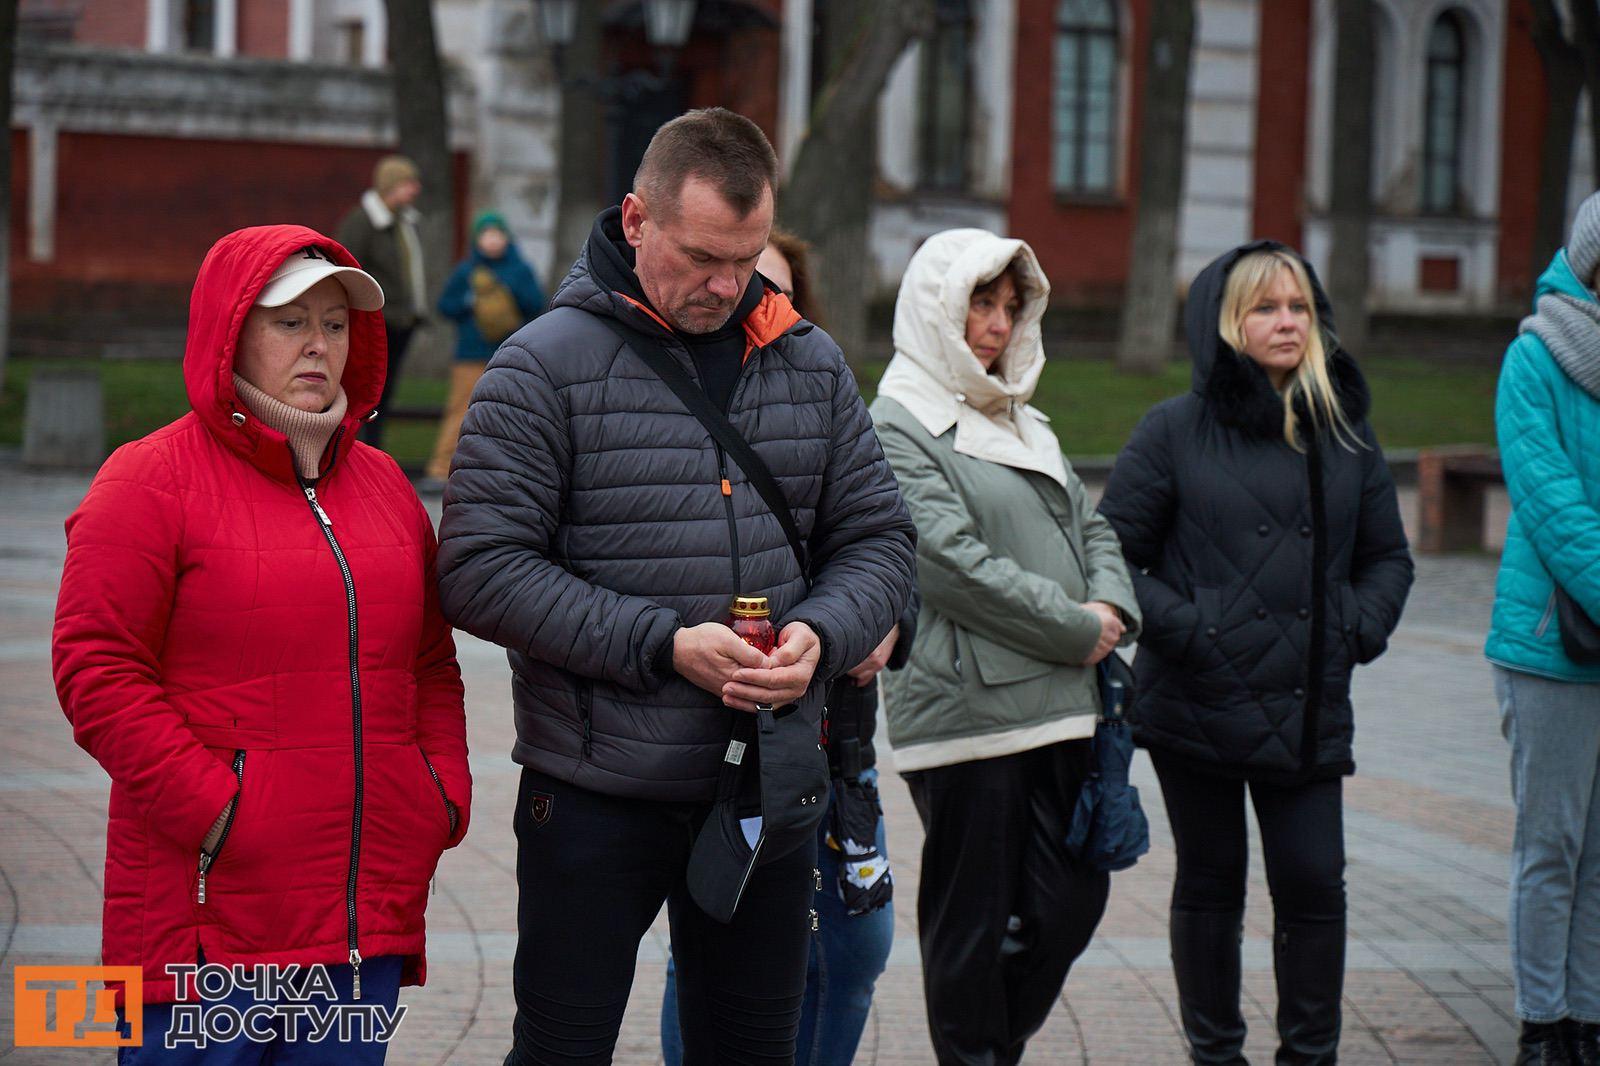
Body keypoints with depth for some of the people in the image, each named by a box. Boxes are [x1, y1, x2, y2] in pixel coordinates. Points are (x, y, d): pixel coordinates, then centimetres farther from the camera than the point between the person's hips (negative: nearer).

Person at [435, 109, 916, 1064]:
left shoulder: (812, 365, 7)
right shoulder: (546, 367, -8)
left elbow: (879, 537, 12)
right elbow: (482, 569, -13)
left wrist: (822, 635, -10)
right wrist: (661, 645, -20)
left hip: (769, 794, 4)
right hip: (596, 797, -4)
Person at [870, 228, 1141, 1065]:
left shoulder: (1019, 422, 21)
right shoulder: (900, 425, -6)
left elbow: (1090, 526, 22)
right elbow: (953, 562, -15)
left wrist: (1111, 607, 0)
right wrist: (1077, 630, -11)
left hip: (1058, 709, 8)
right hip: (966, 711, -8)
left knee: (1072, 904, 7)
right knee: (972, 925, 0)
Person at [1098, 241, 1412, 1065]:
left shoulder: (1344, 433, 10)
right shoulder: (1174, 431, -2)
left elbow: (1387, 555, 18)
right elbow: (1115, 555, -2)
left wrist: (1361, 628, 0)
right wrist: (1181, 627, -14)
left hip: (1308, 710, 3)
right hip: (1198, 708, -2)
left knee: (1314, 884, -2)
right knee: (1210, 885, 7)